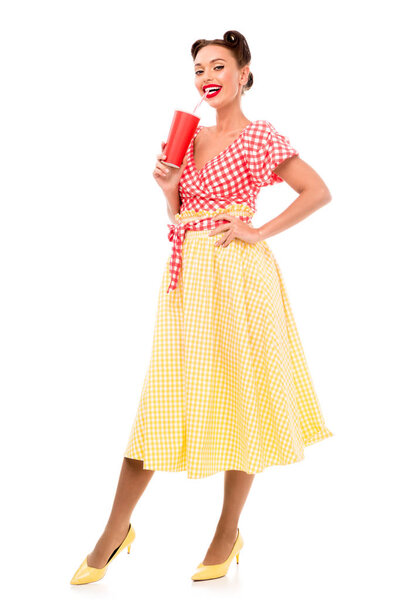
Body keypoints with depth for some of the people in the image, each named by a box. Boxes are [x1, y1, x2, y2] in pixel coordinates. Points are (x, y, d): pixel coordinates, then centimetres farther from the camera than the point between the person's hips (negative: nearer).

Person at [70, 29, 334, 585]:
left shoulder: (260, 137, -1)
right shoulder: (190, 138, 16)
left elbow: (319, 191, -5)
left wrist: (260, 231, -9)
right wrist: (169, 188, 0)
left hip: (237, 275, -5)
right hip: (186, 275, 5)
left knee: (239, 396, 4)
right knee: (162, 398, 5)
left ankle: (228, 532, 18)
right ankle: (115, 532, 13)